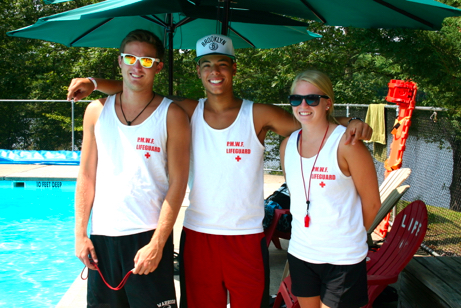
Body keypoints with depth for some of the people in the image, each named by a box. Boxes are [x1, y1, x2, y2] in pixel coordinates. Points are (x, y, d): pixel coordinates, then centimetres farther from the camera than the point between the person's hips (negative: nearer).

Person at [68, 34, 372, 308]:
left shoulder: (258, 115, -5)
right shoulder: (187, 112, 2)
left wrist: (350, 124, -25)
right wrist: (94, 82, -3)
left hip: (247, 237, -2)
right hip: (197, 235, 2)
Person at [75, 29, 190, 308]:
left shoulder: (172, 115, -3)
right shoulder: (97, 111, 6)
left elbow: (177, 184, -6)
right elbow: (87, 176, 8)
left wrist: (157, 243, -12)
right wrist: (80, 233, 2)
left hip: (149, 236, -3)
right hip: (101, 235, 3)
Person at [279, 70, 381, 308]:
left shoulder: (346, 143, -14)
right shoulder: (287, 145, 3)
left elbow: (371, 203, -6)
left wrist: (348, 236, 5)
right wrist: (310, 233, 13)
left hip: (343, 258, -5)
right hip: (300, 253, 5)